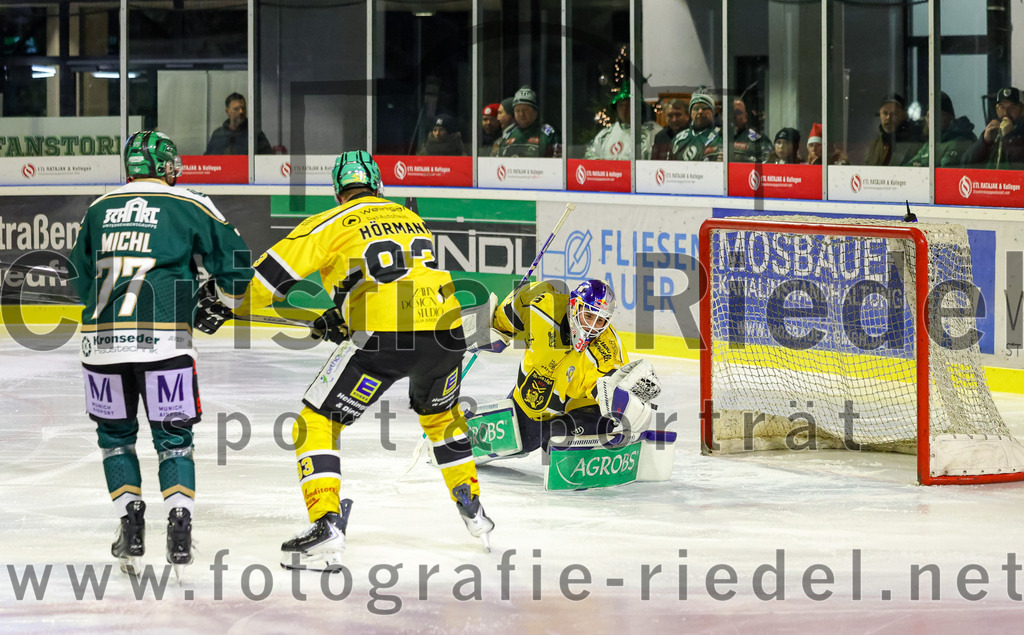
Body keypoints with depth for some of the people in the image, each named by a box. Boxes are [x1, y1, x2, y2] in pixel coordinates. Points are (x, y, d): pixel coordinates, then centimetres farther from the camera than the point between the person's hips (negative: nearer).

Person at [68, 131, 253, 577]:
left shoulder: (99, 209, 16)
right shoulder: (189, 206, 5)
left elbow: (81, 279, 25)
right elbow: (233, 262, 7)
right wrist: (216, 305, 24)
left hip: (101, 338, 3)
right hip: (163, 339, -2)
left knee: (115, 434, 18)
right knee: (173, 435, 8)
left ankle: (131, 522, 9)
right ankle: (179, 524, -4)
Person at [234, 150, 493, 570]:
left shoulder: (333, 224, 6)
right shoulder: (413, 220, 24)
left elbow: (274, 270, 0)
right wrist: (342, 319, 33)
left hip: (383, 340, -6)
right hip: (446, 336, 6)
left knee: (316, 423, 3)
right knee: (440, 412, 35)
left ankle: (327, 527, -13)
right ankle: (472, 509, 40)